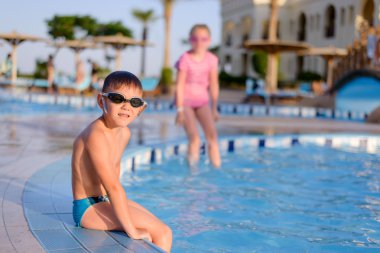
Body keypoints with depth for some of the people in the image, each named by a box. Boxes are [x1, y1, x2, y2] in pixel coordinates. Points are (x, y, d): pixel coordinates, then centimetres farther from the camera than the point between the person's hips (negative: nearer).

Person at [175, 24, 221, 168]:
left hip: (202, 100, 4)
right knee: (194, 138, -15)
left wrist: (214, 108, 7)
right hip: (186, 100, -3)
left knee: (212, 135, -10)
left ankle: (217, 168, -4)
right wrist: (180, 109, -15)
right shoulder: (185, 59, -12)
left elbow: (214, 85, 5)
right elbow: (179, 85, -12)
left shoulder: (211, 59, -2)